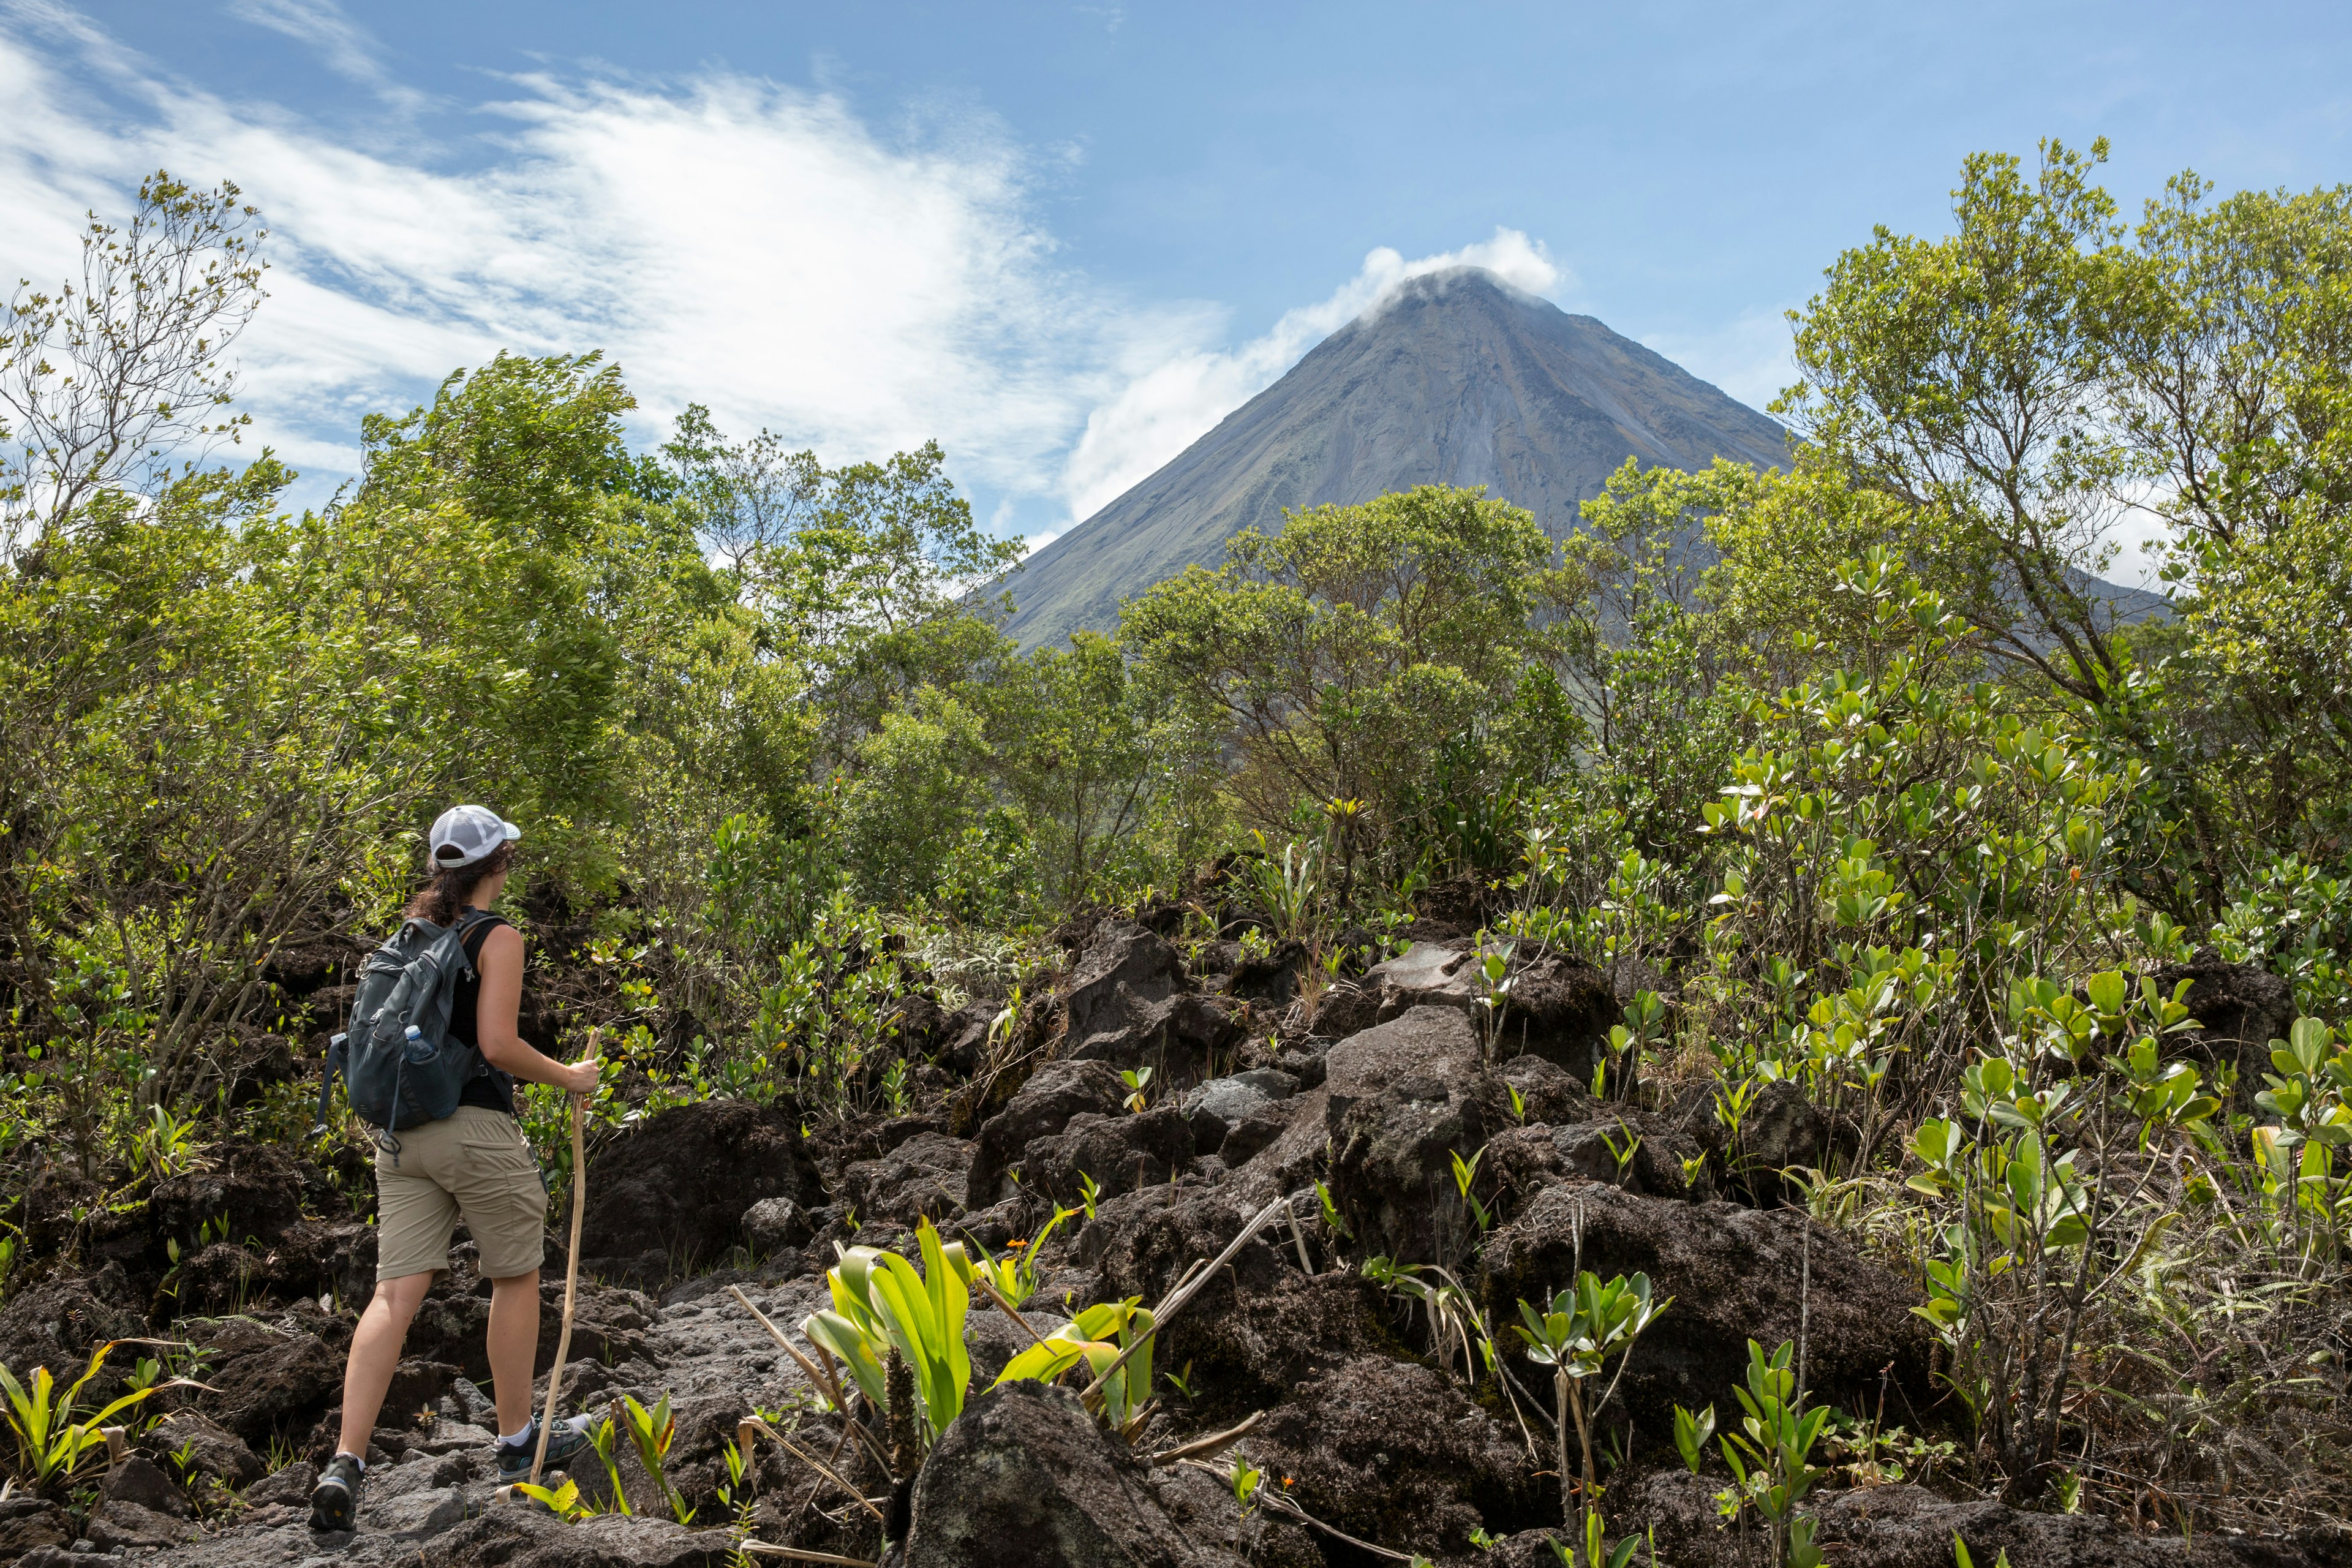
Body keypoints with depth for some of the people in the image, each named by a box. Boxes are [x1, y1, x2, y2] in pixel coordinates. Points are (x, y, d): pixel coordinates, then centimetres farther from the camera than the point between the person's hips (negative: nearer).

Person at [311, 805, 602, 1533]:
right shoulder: (497, 937, -10)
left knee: (396, 1293, 3)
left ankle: (345, 1464, -7)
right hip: (475, 1129, -6)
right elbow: (497, 1044, -18)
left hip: (402, 1131, 6)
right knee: (516, 1278, 12)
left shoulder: (412, 932, 11)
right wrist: (568, 1077, -5)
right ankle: (518, 1441, 23)